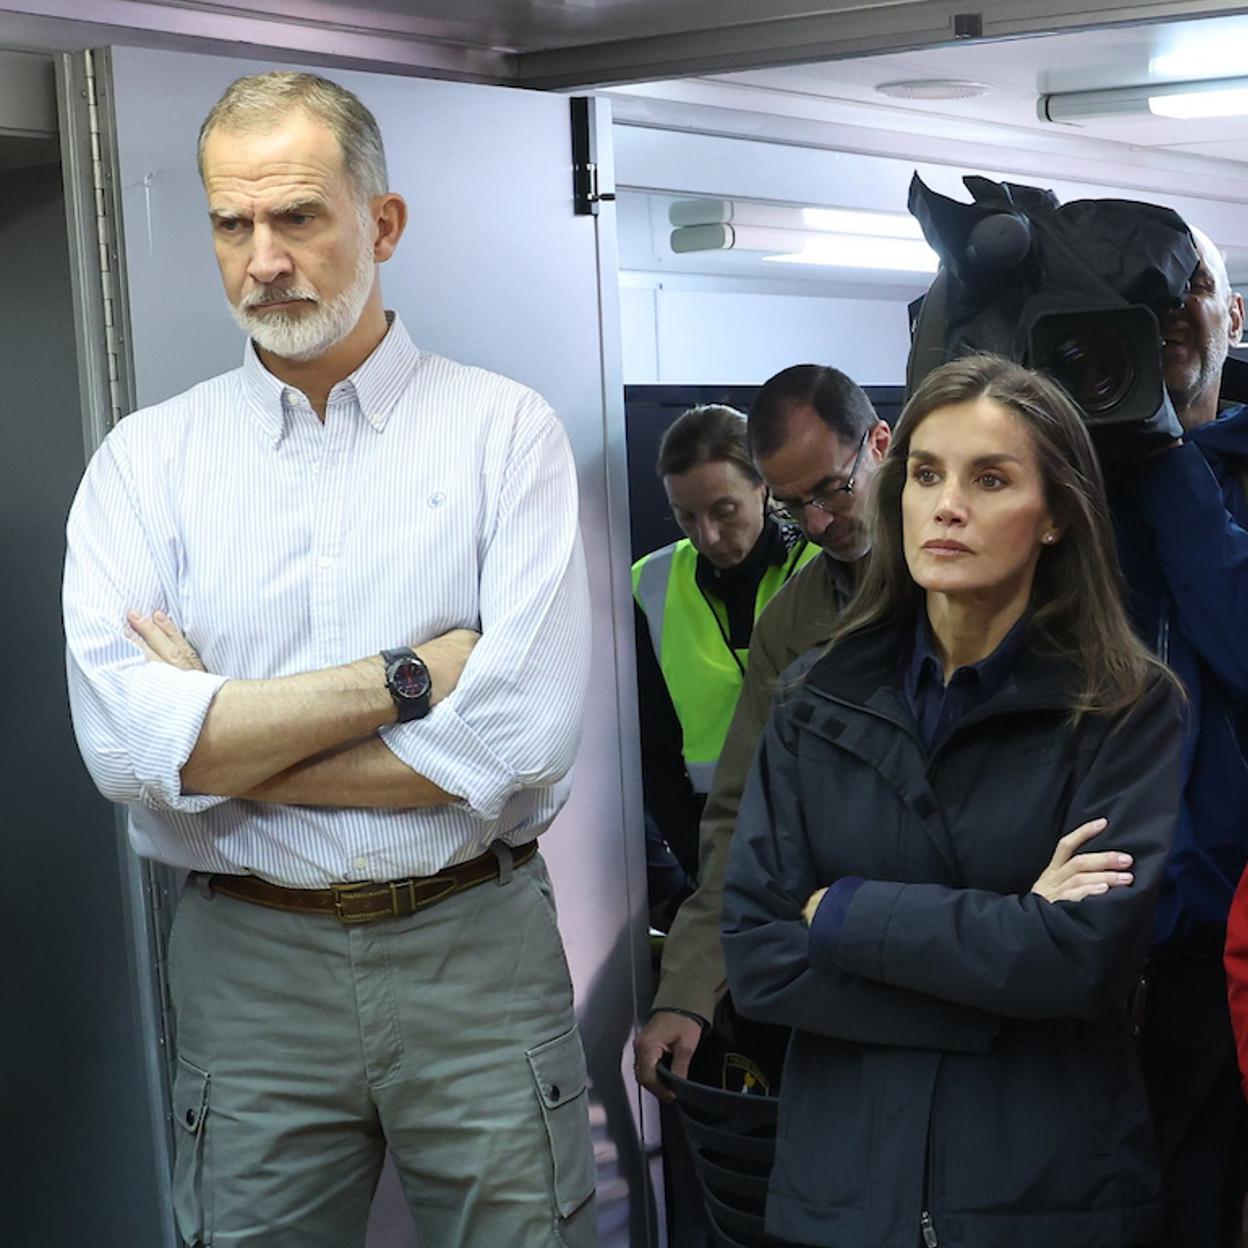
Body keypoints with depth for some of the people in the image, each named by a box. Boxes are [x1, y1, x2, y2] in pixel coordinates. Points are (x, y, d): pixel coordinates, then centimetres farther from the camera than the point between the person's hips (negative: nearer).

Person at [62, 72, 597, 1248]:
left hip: (476, 950, -1)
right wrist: (407, 675, -16)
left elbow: (524, 739, -16)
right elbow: (126, 743, -13)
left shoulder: (504, 430, -5)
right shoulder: (146, 457, 1)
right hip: (247, 965, 1)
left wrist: (221, 734, -12)